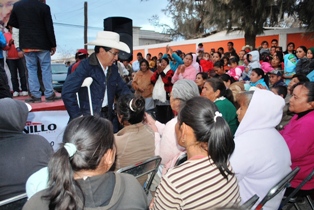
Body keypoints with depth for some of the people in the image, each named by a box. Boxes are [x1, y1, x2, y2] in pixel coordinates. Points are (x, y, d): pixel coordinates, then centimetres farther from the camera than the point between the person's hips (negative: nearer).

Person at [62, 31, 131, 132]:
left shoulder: (113, 69, 10)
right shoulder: (86, 66, -12)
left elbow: (122, 89, 16)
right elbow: (67, 92, -18)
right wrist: (78, 116, -17)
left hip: (109, 117, 7)